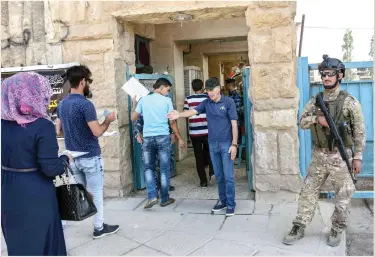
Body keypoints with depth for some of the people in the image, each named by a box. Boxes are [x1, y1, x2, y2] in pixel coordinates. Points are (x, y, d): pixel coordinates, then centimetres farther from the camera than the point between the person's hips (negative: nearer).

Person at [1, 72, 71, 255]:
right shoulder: (42, 126, -20)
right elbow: (51, 169, -21)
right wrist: (65, 159, -3)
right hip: (35, 195, -5)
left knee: (16, 240, 23)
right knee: (40, 241, 14)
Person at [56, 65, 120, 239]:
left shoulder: (62, 104, 6)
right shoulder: (85, 104, -20)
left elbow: (59, 131, 10)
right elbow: (97, 132, -21)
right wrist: (108, 120, -4)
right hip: (90, 157, -7)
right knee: (95, 193, 7)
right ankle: (99, 228, 19)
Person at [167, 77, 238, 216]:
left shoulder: (228, 102, -6)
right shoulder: (206, 103, 6)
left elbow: (234, 124, -8)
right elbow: (193, 111, -9)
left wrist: (234, 144, -13)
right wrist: (179, 115, -29)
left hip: (226, 144, -4)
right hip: (212, 144, 5)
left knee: (228, 176, -1)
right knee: (219, 176, 13)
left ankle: (231, 204, 9)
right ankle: (223, 201, 26)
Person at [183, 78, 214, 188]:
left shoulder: (188, 99, -1)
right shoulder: (207, 98, 0)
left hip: (194, 132, 0)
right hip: (207, 130, 1)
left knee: (199, 156, 7)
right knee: (208, 152, 22)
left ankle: (203, 181, 8)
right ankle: (212, 171, 3)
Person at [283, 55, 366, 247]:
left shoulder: (349, 102, -6)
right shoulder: (315, 101, 6)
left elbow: (359, 132, -4)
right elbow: (302, 123, 4)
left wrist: (357, 157, -7)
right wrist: (317, 118, -16)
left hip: (340, 156, -3)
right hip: (319, 156, 3)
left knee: (343, 196, 7)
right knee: (308, 192, 6)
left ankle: (337, 230, 25)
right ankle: (299, 228, 16)